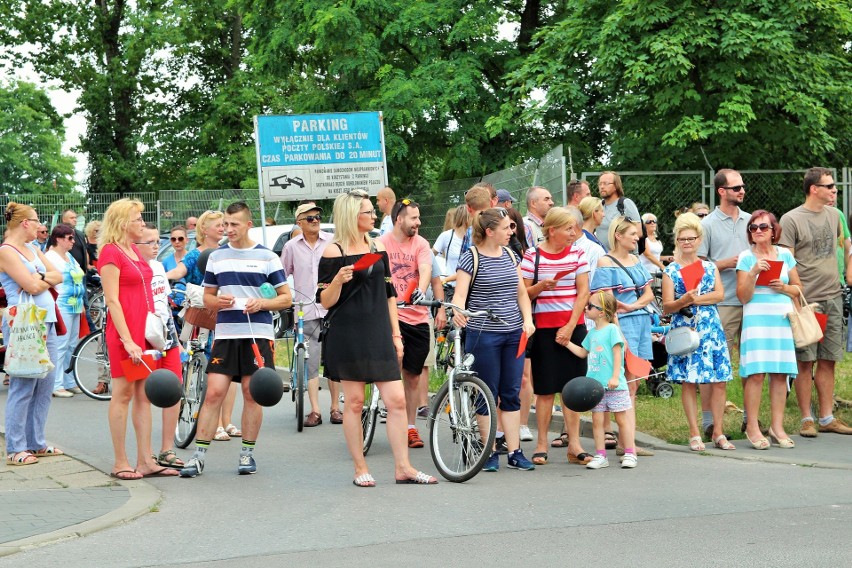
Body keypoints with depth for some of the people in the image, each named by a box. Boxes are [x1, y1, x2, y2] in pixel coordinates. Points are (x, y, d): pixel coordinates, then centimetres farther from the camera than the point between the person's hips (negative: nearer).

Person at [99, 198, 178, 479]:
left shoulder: (134, 250, 16)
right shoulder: (110, 252, -10)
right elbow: (112, 300, -15)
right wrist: (127, 340, -20)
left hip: (145, 329, 8)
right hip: (124, 331, -8)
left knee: (144, 395, 7)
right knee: (123, 394, -3)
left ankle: (145, 461, 9)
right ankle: (120, 463, 3)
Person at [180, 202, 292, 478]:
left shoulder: (267, 257, 3)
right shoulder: (216, 256, 11)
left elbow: (286, 298, 4)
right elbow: (207, 297, 17)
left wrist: (261, 303, -14)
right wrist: (218, 301, -6)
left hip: (258, 334, -2)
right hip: (225, 334, 2)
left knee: (252, 393, 2)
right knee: (214, 393, -5)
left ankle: (247, 453, 14)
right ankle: (199, 455, -3)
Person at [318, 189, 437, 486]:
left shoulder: (378, 247, 13)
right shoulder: (333, 252, -4)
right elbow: (325, 301, -5)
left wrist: (395, 334, 14)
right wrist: (338, 280, -24)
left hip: (378, 336, 5)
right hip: (348, 336, -5)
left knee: (397, 400, -2)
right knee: (354, 402, 0)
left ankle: (403, 468, 3)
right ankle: (360, 468, 10)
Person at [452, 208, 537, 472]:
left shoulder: (509, 255, 11)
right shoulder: (471, 258, -7)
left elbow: (521, 292, 15)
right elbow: (460, 293, -15)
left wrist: (527, 320, 0)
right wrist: (458, 311, -36)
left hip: (513, 333, 5)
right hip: (483, 335, -5)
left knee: (511, 395, 7)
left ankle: (514, 451, 12)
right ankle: (490, 453, 10)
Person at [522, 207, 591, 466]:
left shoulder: (577, 254, 5)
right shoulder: (532, 256, -2)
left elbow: (583, 293, 3)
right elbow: (524, 294, 3)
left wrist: (570, 326, -6)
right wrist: (540, 286, -18)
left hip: (573, 326, 2)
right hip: (543, 326, -2)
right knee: (546, 388, 0)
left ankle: (574, 445, 6)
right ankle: (542, 445, 9)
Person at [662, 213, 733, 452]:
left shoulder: (710, 267, 11)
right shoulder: (670, 271, 3)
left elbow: (719, 294, -4)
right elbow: (667, 307, -3)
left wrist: (694, 299, -14)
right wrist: (683, 301, -22)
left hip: (711, 329, 2)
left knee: (719, 382, 0)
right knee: (688, 382, -3)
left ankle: (718, 432, 8)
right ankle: (695, 434, 5)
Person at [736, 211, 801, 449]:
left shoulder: (785, 255, 11)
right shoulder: (746, 257, 2)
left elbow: (798, 288, 16)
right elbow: (743, 296, -4)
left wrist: (783, 287, -4)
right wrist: (753, 273, -17)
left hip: (782, 319, 3)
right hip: (756, 319, -3)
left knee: (780, 374, 2)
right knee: (755, 373, -10)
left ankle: (777, 427, 9)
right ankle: (752, 428, -4)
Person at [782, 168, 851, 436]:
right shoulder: (791, 220, -7)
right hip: (805, 300, -5)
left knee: (828, 360, 8)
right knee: (805, 361, -1)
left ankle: (827, 418, 13)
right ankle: (807, 419, 6)